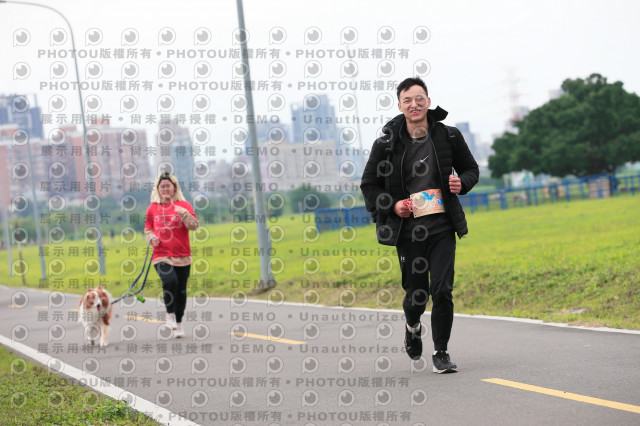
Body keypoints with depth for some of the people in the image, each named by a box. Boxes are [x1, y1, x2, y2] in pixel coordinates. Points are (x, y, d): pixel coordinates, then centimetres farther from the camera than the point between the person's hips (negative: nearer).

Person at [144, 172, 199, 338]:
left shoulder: (184, 205, 2)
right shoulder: (153, 208, 8)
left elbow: (194, 225, -7)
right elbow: (148, 229, 19)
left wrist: (184, 213, -23)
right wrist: (151, 237, -2)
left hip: (182, 256, 0)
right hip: (161, 255, 0)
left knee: (181, 290, 6)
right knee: (170, 281, -25)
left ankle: (178, 323, 22)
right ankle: (170, 313, -2)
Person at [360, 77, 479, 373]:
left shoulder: (448, 137, 2)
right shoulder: (387, 143, -2)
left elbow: (471, 169, 16)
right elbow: (369, 185, 7)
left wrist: (462, 183, -7)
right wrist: (392, 206, -9)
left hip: (442, 226, 1)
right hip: (408, 229, 0)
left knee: (442, 290, -9)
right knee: (416, 293, 4)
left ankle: (441, 353, 5)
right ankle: (413, 327, 39)